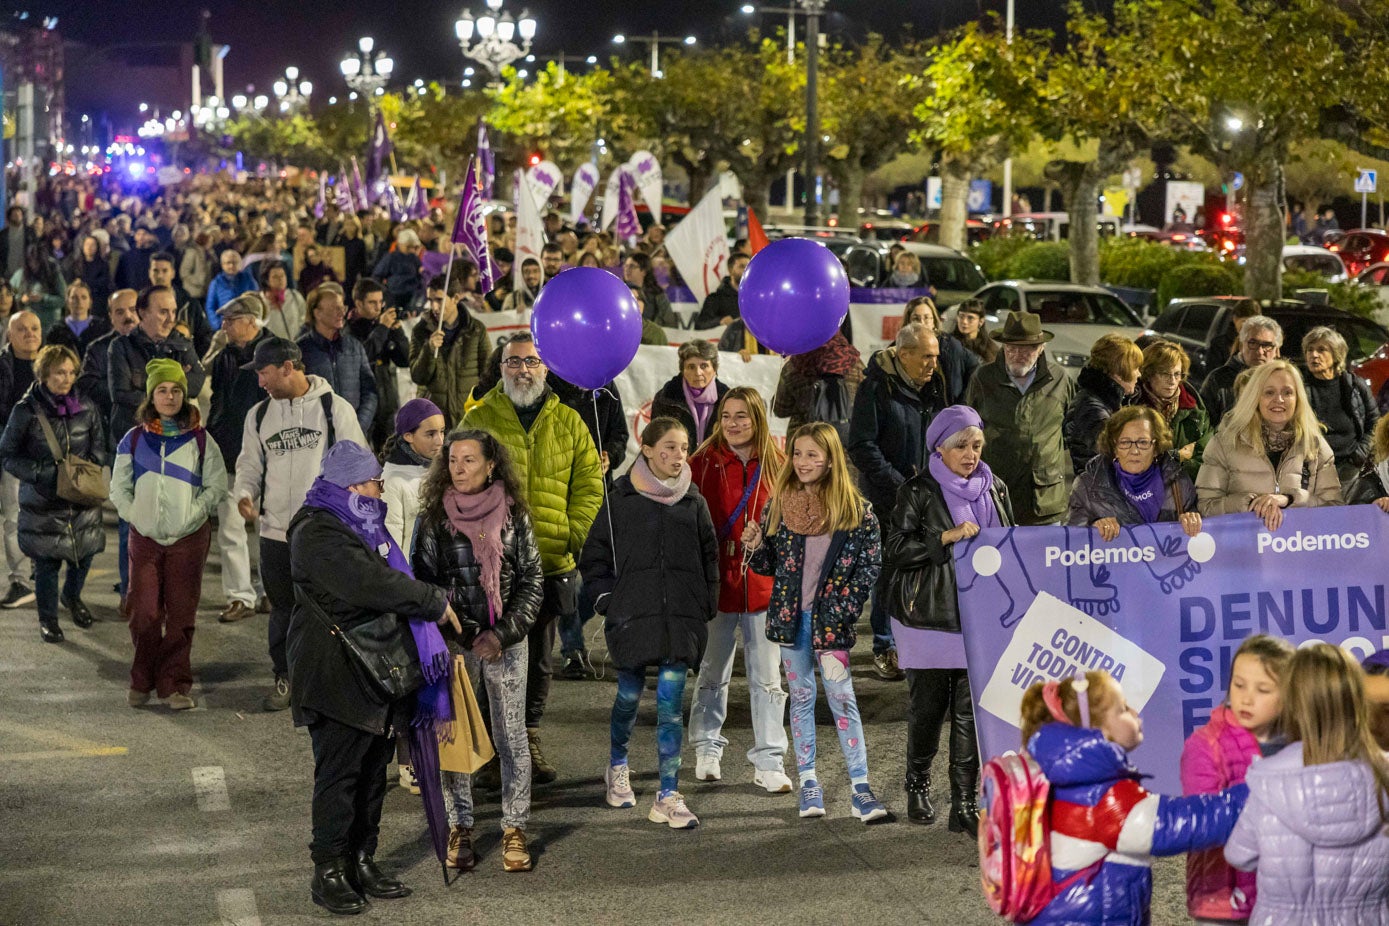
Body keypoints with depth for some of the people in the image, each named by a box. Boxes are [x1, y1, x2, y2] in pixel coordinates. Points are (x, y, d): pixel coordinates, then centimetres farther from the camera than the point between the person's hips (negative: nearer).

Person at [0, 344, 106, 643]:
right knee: (46, 561, 2)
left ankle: (72, 596, 42)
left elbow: (99, 448, 13)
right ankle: (47, 618, 22)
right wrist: (41, 473, -17)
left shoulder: (85, 409, 2)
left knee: (84, 552, 11)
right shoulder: (26, 411, -9)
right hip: (43, 501, -3)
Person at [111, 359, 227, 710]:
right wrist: (136, 516, -2)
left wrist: (192, 515, -6)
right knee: (144, 613, -2)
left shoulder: (200, 440, 3)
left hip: (189, 537, -1)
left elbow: (216, 486, 4)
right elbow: (119, 487, 10)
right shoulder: (134, 439, 6)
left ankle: (175, 685, 8)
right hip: (144, 537, 1)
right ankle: (142, 681, 14)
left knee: (181, 615, 0)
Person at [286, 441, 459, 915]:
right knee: (339, 772, -5)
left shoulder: (361, 524, 17)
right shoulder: (319, 534, -17)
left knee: (373, 769, 13)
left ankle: (362, 862, 22)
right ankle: (329, 872, 2)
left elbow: (388, 579, 23)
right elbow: (372, 584, -26)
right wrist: (436, 603, -18)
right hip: (337, 676, -10)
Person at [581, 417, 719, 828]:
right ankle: (617, 765, 39)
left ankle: (668, 797, -4)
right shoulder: (621, 499, 1)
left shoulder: (694, 502, 8)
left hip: (681, 619, 1)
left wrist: (706, 607, 8)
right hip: (634, 615, -1)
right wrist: (607, 600, -1)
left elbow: (709, 559, 15)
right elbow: (594, 556, 8)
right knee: (629, 695, 10)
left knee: (671, 702, -5)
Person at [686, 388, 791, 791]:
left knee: (767, 677, 3)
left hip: (764, 583, 1)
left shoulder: (777, 465, 3)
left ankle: (769, 761, 9)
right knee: (713, 672, 12)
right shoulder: (703, 463, -3)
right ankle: (707, 748, 29)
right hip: (716, 581, -1)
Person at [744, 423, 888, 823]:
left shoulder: (854, 508, -4)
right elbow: (769, 565, 10)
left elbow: (871, 562, -2)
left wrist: (846, 606, -10)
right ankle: (808, 782, 17)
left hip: (830, 619, -3)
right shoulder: (780, 504, 4)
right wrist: (757, 546, -11)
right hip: (790, 616, 3)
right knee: (801, 697, 9)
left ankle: (861, 790, -3)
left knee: (842, 699, -5)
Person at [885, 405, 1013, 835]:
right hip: (930, 617, -3)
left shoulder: (995, 490, 11)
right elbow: (896, 548, -10)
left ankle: (965, 804, 4)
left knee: (972, 711, 0)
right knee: (928, 707, 6)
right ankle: (918, 785, 28)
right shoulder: (918, 492, -3)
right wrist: (948, 536, -20)